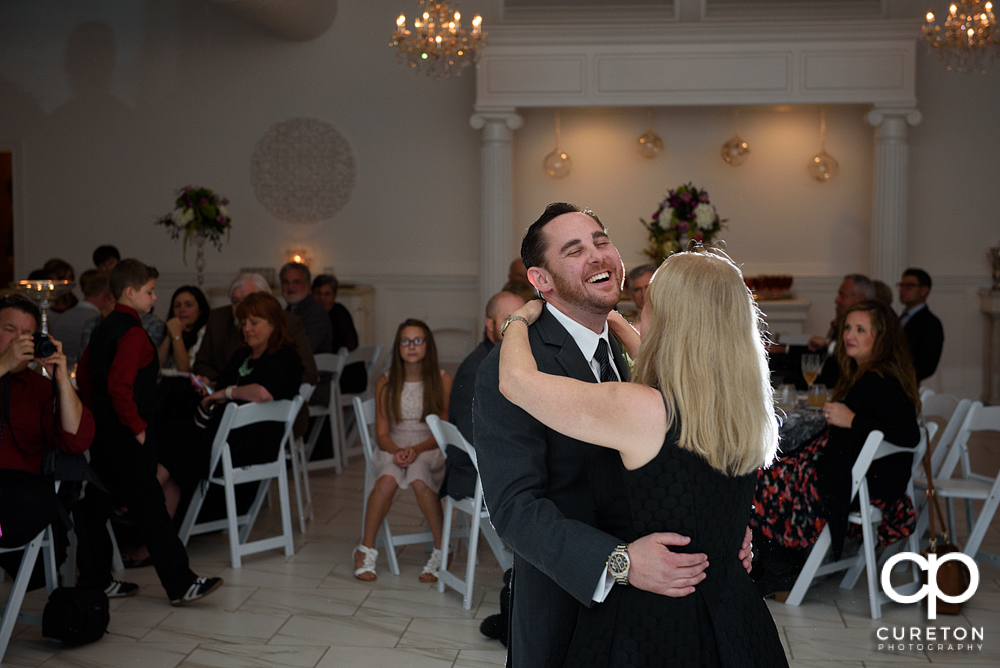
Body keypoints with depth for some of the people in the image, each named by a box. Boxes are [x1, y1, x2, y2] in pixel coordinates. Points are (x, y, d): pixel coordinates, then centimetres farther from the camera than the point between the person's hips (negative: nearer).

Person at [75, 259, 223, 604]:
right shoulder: (133, 333, -17)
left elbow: (84, 374, 20)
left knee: (95, 505, 13)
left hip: (101, 431, 10)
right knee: (150, 508, -6)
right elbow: (119, 386, -26)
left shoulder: (104, 328, 12)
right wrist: (138, 427, -18)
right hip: (126, 441, -10)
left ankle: (95, 580, 23)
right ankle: (181, 585, -2)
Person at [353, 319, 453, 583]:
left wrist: (416, 449, -18)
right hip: (393, 449, 1)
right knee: (388, 479, -34)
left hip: (430, 451, -1)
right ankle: (366, 549, -18)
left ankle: (442, 551, -22)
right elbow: (382, 435, 3)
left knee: (419, 477, -36)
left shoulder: (443, 381, 1)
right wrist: (397, 451, -18)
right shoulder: (385, 382, 6)